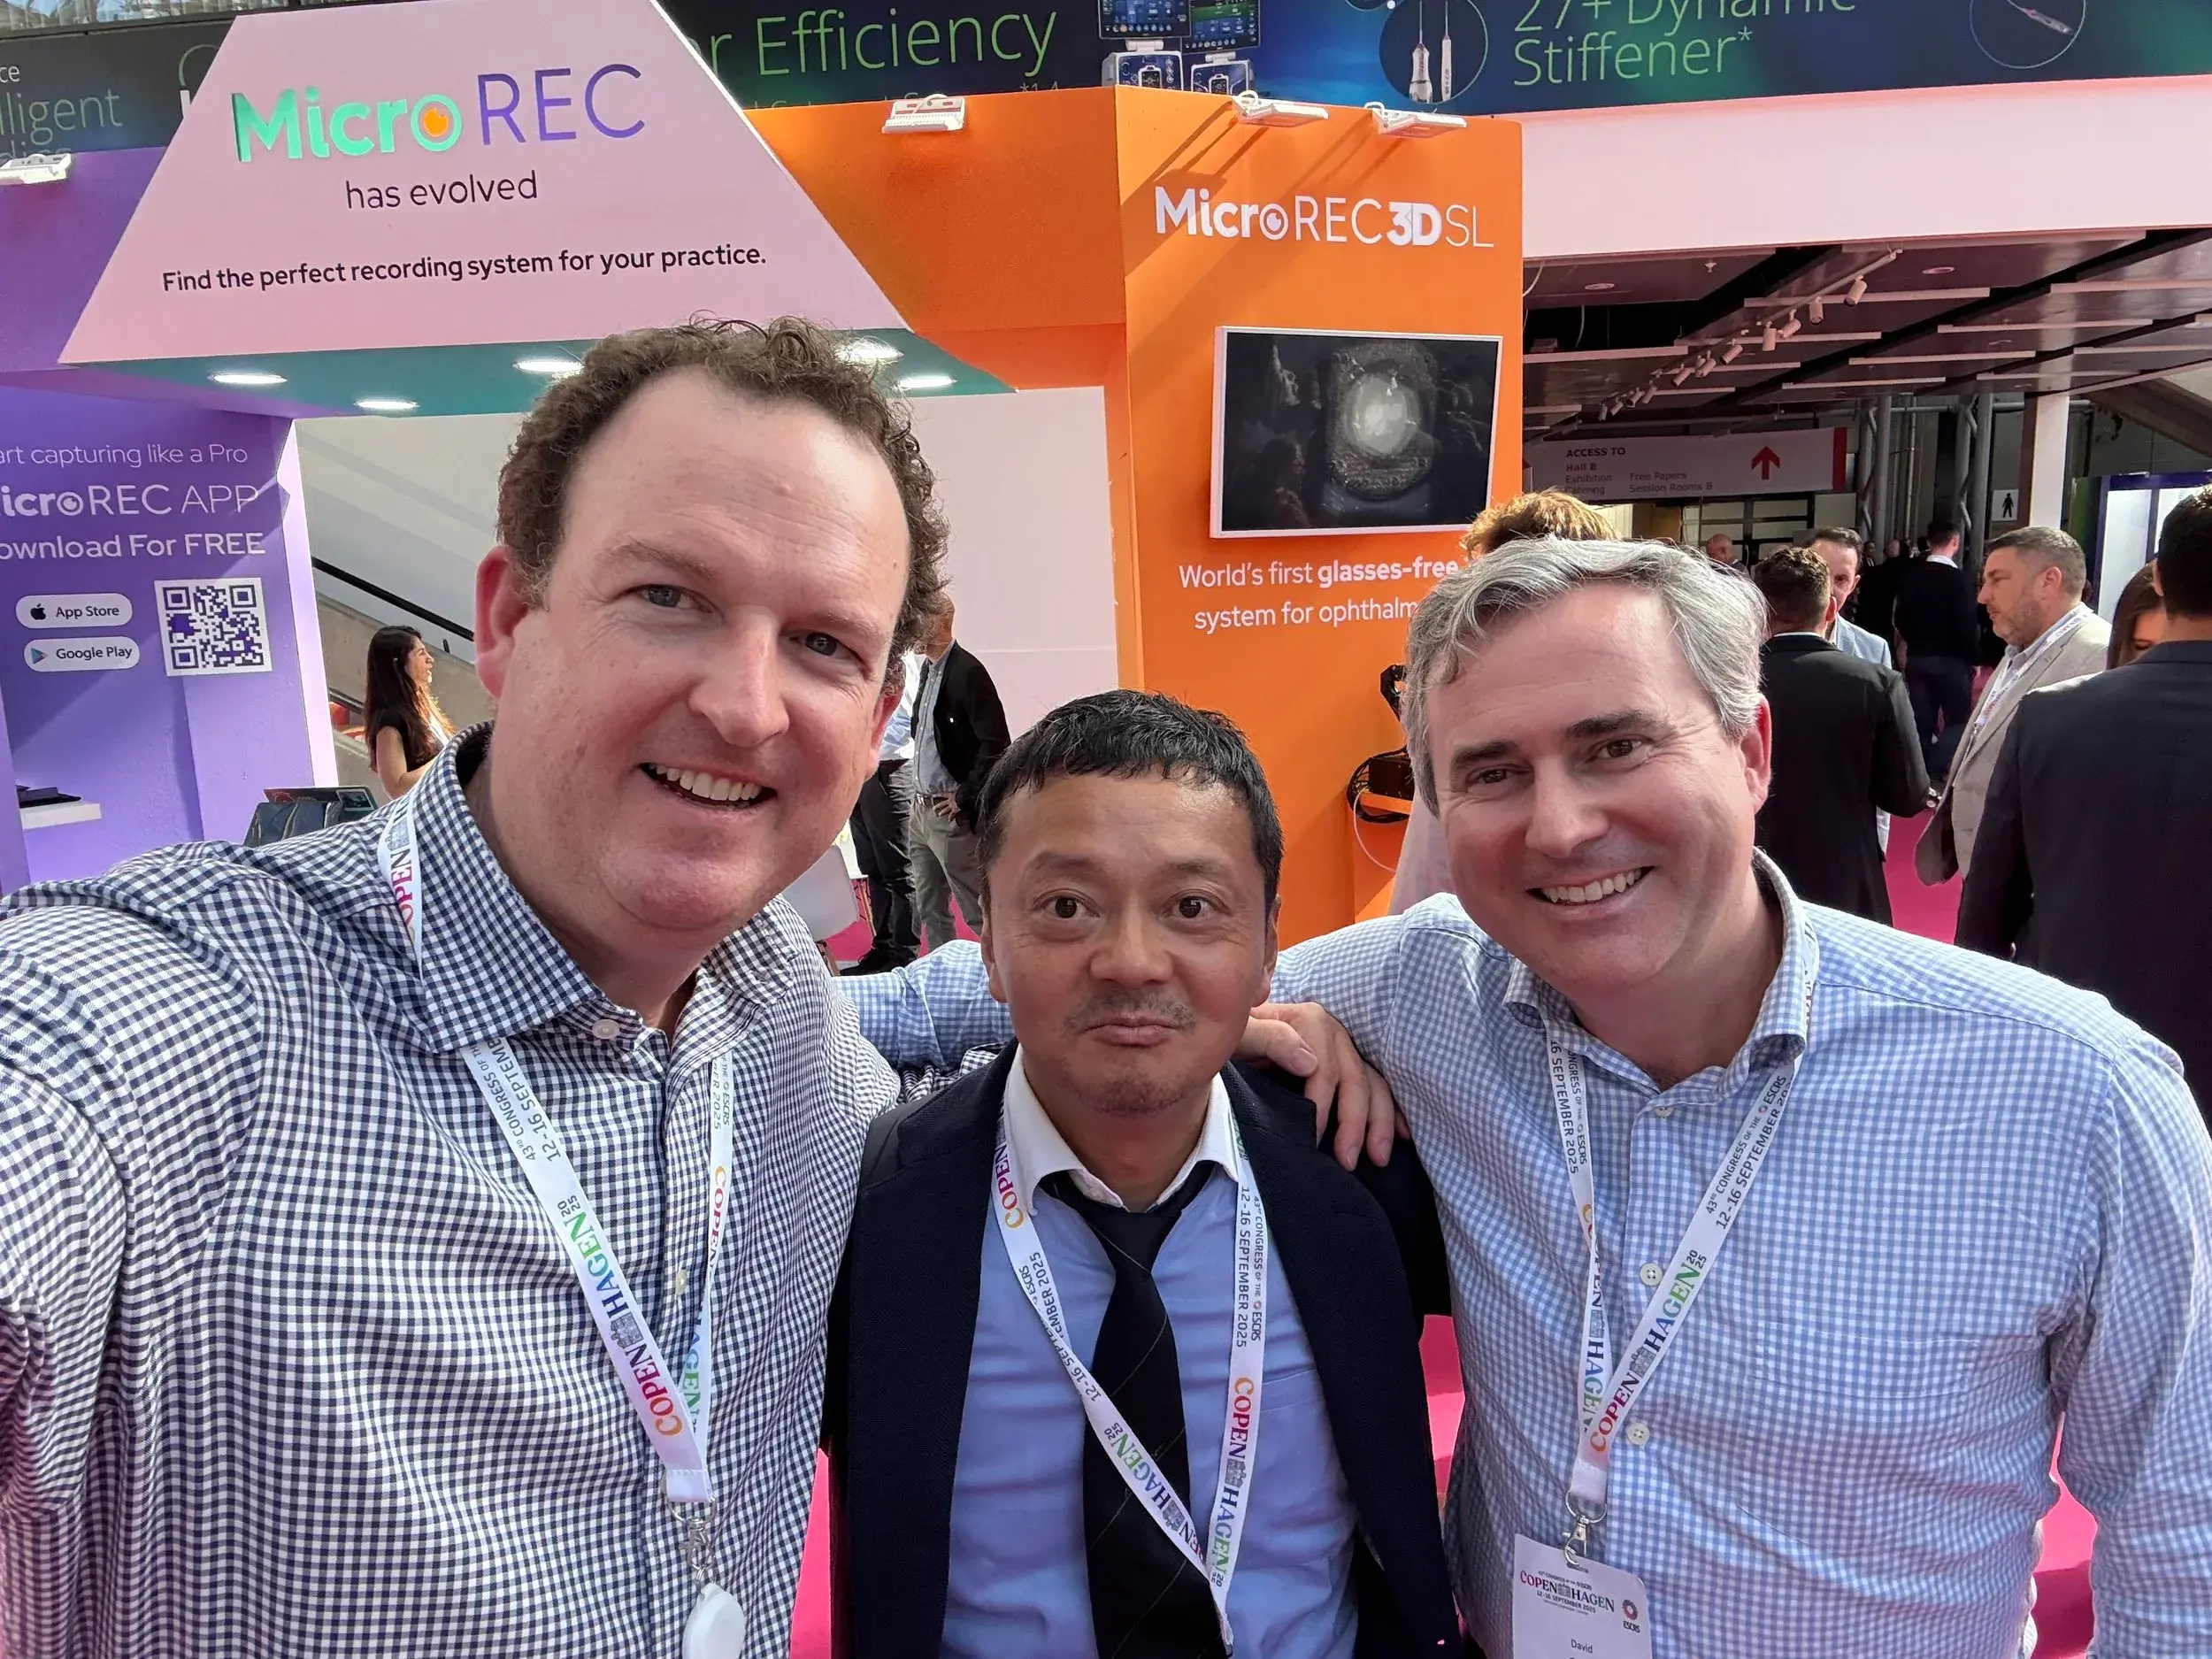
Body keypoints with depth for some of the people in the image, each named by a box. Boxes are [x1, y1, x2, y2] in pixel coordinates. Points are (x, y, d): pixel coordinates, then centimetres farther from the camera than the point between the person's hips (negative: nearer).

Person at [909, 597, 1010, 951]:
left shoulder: (968, 672, -15)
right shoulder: (928, 669, 12)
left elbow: (996, 744, -21)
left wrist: (964, 796, -16)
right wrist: (922, 795, 14)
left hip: (954, 815, -9)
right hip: (922, 811, 9)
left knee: (979, 912, -3)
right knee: (929, 909, 16)